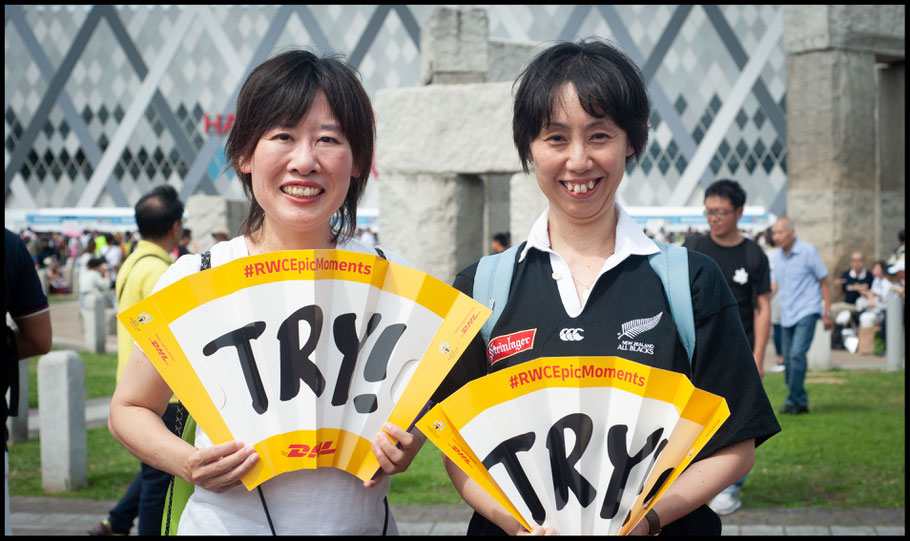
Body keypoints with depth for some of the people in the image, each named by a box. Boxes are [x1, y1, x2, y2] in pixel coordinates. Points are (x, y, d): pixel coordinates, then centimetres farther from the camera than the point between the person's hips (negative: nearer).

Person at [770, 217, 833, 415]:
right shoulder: (777, 255, 10)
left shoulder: (808, 251, -6)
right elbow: (774, 284, 14)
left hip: (806, 311, -6)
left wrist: (828, 312, -3)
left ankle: (794, 401, -11)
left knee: (797, 355, -17)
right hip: (787, 315, 6)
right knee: (788, 360, 6)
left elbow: (824, 281, -1)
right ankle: (801, 401, 17)